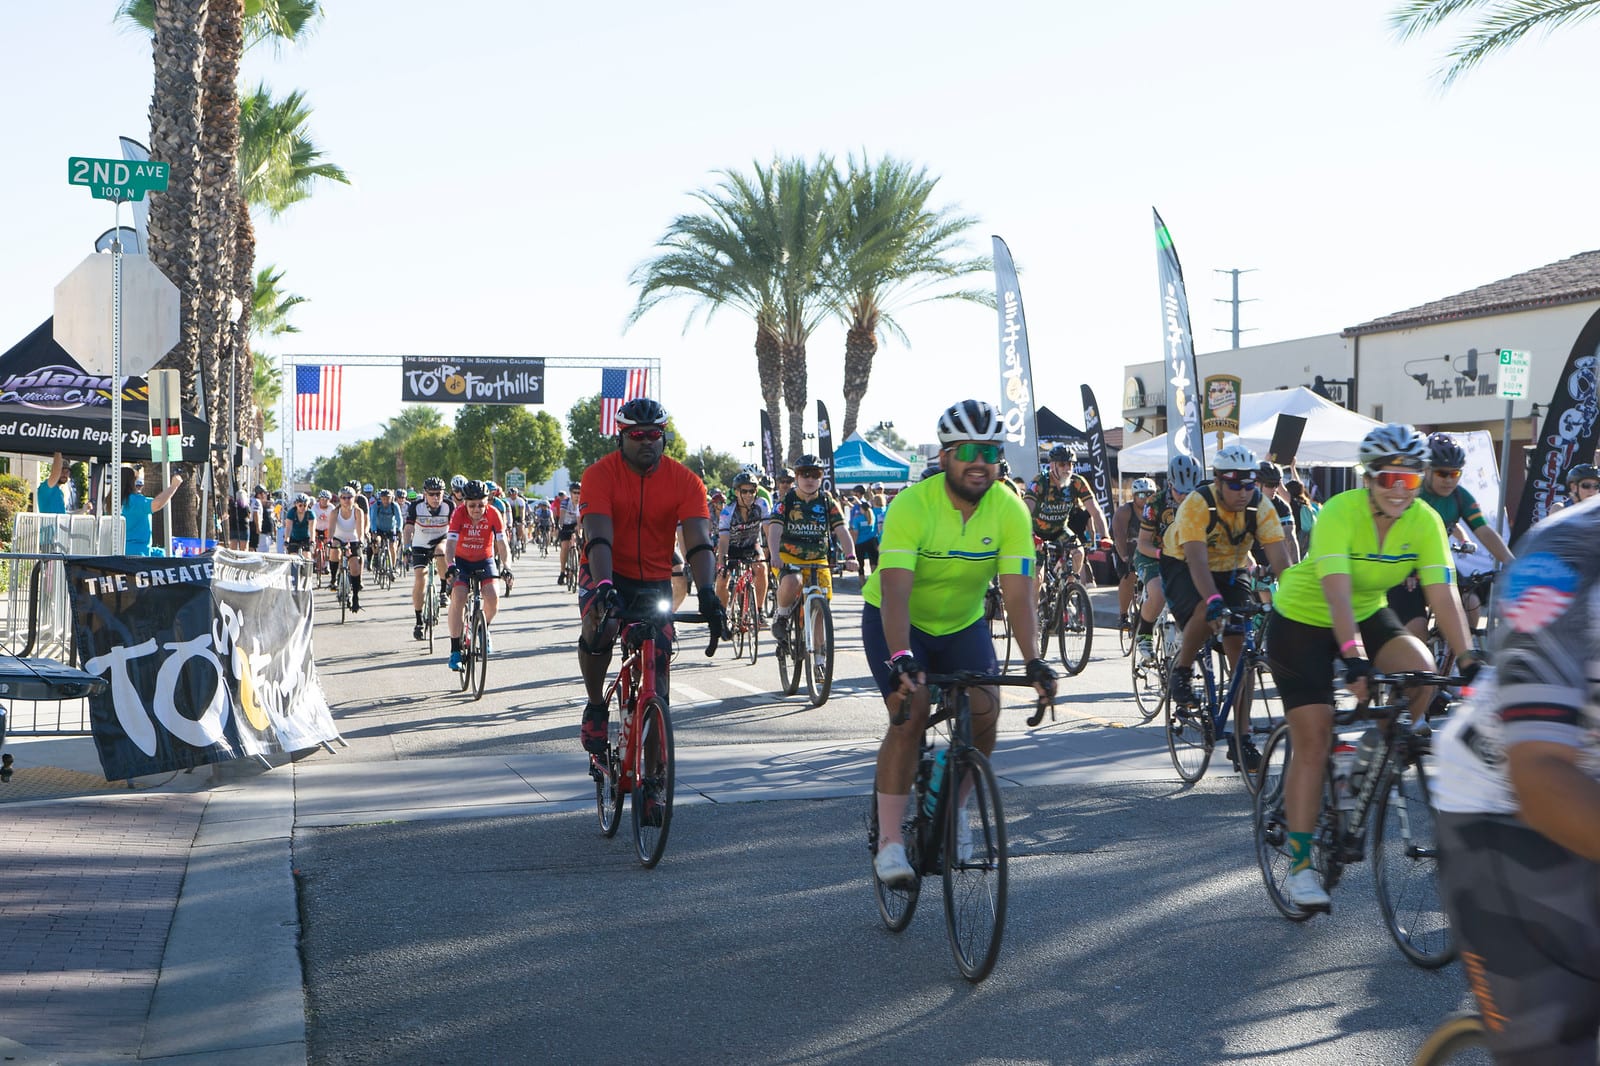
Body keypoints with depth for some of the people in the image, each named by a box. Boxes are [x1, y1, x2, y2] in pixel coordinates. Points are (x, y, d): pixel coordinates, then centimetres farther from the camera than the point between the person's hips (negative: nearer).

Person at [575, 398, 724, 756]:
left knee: (657, 666, -7)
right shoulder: (600, 474, -17)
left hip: (654, 581, 2)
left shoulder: (685, 481, -12)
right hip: (606, 574, -2)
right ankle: (595, 708, -8)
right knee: (600, 628, -32)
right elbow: (598, 538, -28)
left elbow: (699, 543, -21)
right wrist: (604, 586, -45)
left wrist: (707, 594, -37)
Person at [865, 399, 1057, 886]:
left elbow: (1017, 594, -25)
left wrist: (1034, 661, -39)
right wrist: (900, 659, -51)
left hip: (963, 623, 3)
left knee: (984, 713, -16)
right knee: (910, 714, -22)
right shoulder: (912, 506, -29)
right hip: (896, 622, -3)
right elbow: (895, 591, -38)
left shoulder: (1010, 510, -19)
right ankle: (889, 841, -17)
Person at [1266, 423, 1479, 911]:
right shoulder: (1340, 513, -29)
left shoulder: (1425, 521, -16)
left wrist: (1468, 660, -31)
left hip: (1369, 614, 4)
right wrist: (1353, 657, -51)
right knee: (1312, 743, -9)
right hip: (1302, 621, -4)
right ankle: (1299, 867, -1)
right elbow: (1336, 592, -39)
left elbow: (1443, 595, -20)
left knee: (1420, 668, -27)